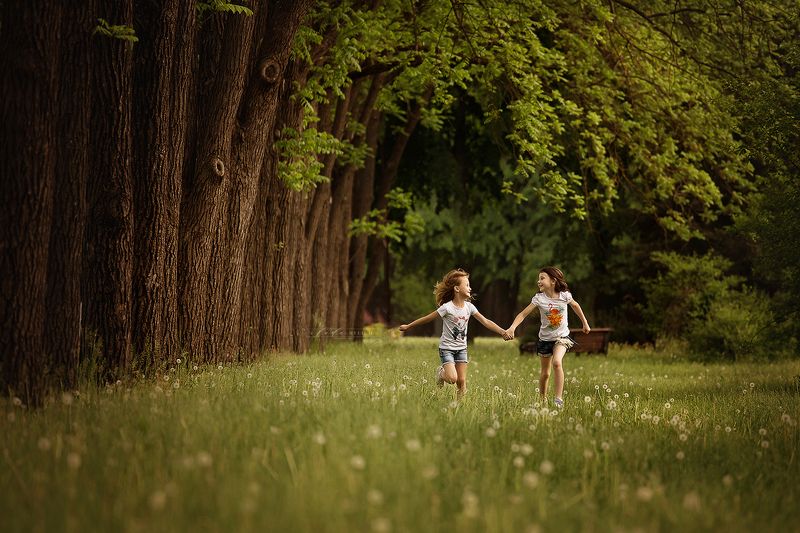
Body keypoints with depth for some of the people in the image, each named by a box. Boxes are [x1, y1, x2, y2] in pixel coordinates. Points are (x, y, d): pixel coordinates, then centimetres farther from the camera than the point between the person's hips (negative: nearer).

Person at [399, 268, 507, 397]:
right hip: (447, 348, -5)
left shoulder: (469, 307, -3)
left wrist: (503, 332, -14)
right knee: (452, 378, -18)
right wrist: (408, 326, -7)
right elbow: (427, 318, -11)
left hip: (461, 348, 5)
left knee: (462, 382, 0)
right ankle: (441, 372, 14)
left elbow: (486, 322, -4)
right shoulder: (447, 308, -18)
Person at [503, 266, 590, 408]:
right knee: (545, 373, 10)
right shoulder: (539, 298, -13)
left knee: (557, 362, -28)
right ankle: (543, 400, 30)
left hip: (562, 337, -1)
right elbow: (523, 314, -19)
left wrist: (585, 323, 20)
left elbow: (575, 306, 11)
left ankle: (559, 398, -25)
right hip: (545, 338, 2)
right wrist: (512, 328, -35)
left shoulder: (564, 295, -11)